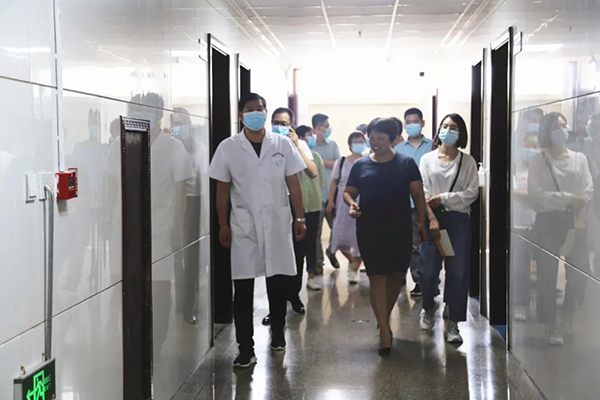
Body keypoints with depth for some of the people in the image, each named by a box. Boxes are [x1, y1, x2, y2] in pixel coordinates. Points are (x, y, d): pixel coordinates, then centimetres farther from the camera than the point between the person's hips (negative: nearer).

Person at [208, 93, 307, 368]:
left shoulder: (283, 144, 3)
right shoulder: (228, 147, 0)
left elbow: (293, 183, 5)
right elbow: (222, 189, 3)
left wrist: (300, 218, 1)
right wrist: (223, 225, -1)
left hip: (278, 224, 1)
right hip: (243, 226, -1)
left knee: (278, 283, 9)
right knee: (243, 288, -1)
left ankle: (278, 334, 29)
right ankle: (245, 348, 4)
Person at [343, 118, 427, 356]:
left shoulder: (406, 164, 2)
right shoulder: (360, 165, 6)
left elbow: (418, 193, 1)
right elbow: (348, 191, 11)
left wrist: (422, 221, -9)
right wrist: (351, 203, -12)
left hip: (400, 230, 0)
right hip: (370, 231, 0)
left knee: (396, 276, 8)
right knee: (377, 278, -3)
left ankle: (385, 318, 32)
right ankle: (384, 331, -3)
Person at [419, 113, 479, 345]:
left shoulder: (467, 162, 5)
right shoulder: (428, 159, 6)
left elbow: (472, 193, -2)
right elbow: (422, 192, -1)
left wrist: (443, 198, -11)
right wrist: (432, 219, -12)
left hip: (458, 219, 0)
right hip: (433, 218, 0)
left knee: (458, 272, -3)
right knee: (428, 270, 1)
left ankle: (452, 321, 6)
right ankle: (428, 308, 29)